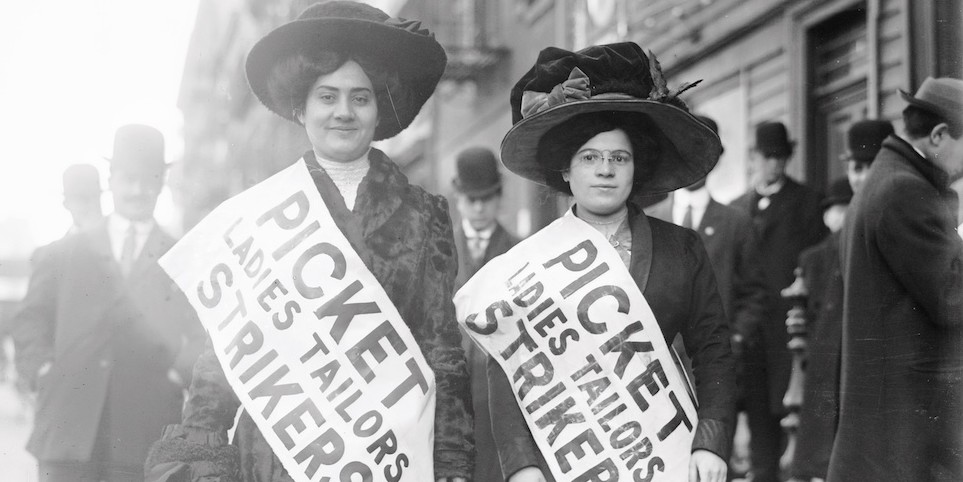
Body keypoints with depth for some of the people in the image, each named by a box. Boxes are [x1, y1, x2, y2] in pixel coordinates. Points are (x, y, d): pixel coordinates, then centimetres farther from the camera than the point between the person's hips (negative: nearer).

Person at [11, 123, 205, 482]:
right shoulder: (64, 254, 15)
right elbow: (30, 322, 13)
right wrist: (43, 369, -1)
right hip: (70, 428, 1)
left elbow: (203, 331, 6)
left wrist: (178, 373, -8)